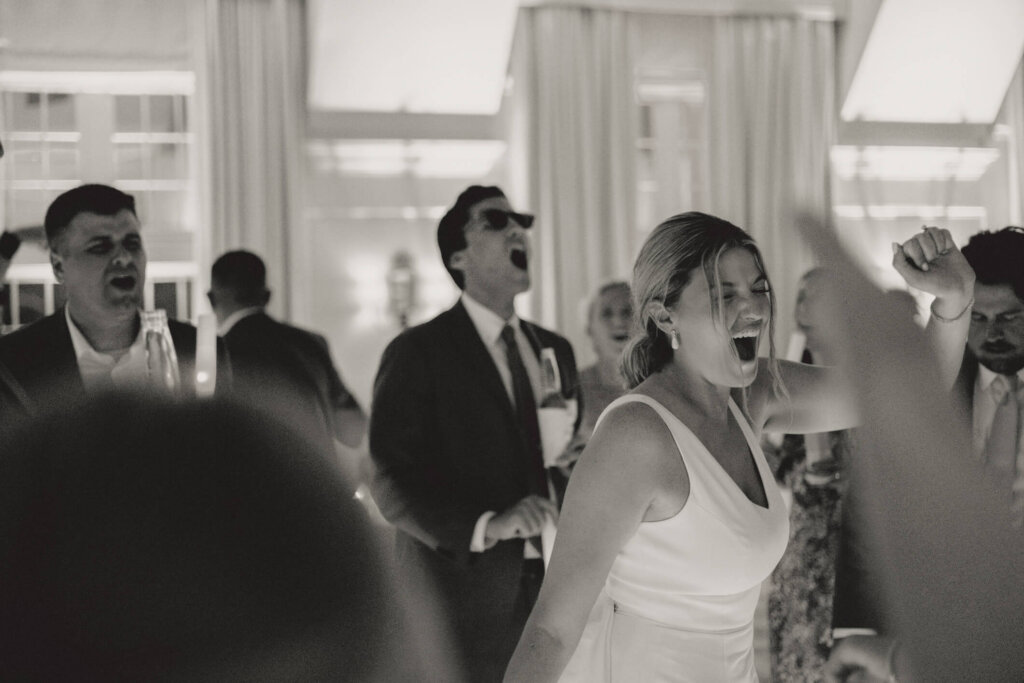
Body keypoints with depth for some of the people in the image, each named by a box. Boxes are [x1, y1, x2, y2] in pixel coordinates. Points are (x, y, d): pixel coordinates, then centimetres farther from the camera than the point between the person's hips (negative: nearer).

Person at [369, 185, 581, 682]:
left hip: (552, 596, 5)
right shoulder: (417, 352, -5)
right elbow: (391, 484, -13)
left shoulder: (554, 349, 14)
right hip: (463, 599, -5)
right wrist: (485, 526, -25)